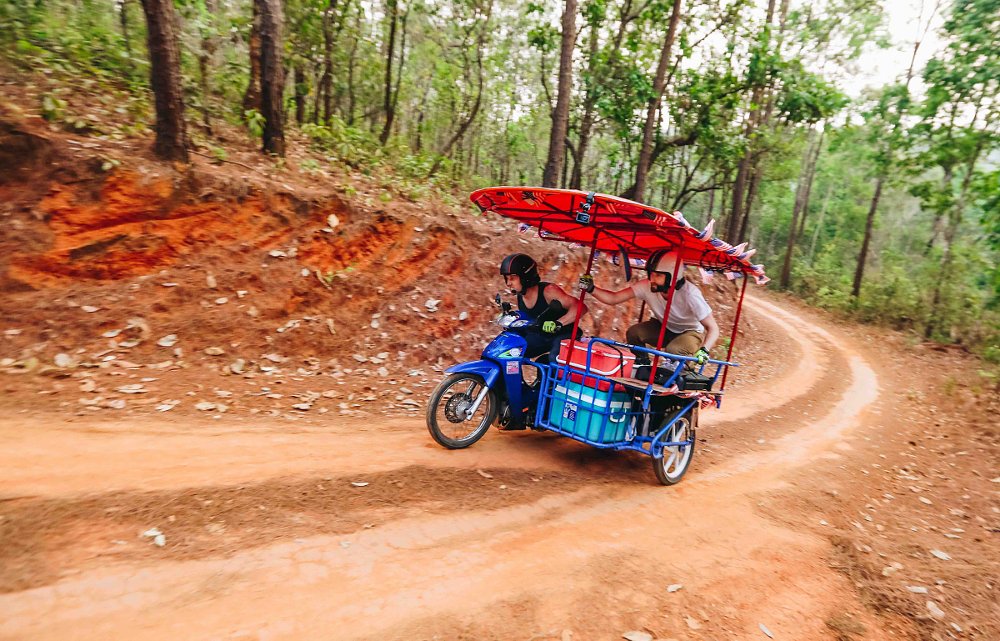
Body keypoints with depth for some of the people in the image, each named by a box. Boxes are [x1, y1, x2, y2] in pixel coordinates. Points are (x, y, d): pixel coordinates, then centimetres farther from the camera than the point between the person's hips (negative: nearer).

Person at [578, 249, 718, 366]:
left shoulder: (690, 294, -35)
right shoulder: (647, 286, -24)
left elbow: (713, 328, -31)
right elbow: (613, 298, -24)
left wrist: (704, 350, -48)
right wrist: (591, 289, -40)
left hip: (691, 332, -4)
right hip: (664, 326, 4)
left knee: (674, 350, -35)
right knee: (633, 333, -21)